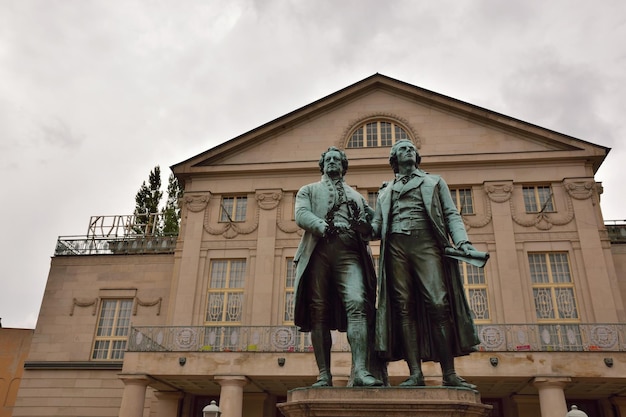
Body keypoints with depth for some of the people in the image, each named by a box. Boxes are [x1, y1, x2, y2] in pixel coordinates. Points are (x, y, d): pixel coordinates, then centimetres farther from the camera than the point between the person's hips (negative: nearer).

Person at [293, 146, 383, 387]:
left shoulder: (356, 196, 31)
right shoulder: (309, 190, 24)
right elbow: (301, 215, 3)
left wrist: (366, 226, -6)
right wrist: (323, 226, -17)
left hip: (349, 253, 1)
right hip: (318, 251, -1)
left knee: (357, 304, -20)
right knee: (319, 313, -5)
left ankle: (359, 370, -26)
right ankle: (324, 375, -2)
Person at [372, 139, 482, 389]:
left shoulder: (434, 182, 23)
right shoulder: (385, 192, 27)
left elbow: (451, 215, 12)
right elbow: (377, 225, 19)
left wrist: (462, 242, -6)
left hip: (427, 244, -2)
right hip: (396, 246, 2)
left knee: (438, 305, -14)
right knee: (405, 308, -7)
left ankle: (449, 374, -11)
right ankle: (415, 373, -7)